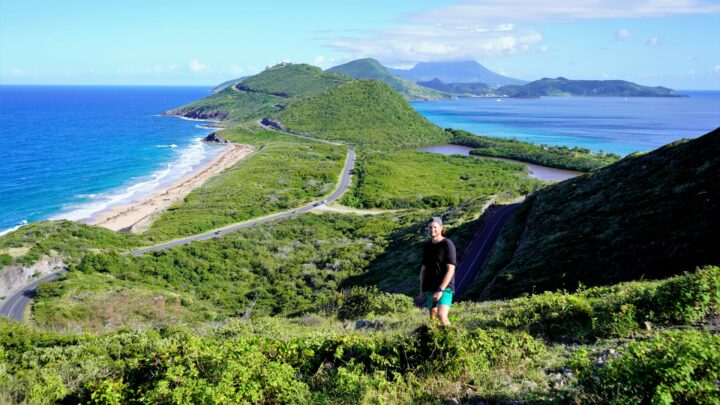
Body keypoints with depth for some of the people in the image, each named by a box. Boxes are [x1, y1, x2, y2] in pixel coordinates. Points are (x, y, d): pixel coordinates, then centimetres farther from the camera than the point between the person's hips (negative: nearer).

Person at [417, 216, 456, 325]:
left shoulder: (447, 244, -8)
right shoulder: (427, 246, 10)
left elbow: (450, 270, -14)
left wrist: (441, 290, -20)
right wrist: (421, 290, 13)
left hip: (445, 287, -6)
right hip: (429, 288, 6)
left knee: (441, 316, -22)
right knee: (432, 317, 7)